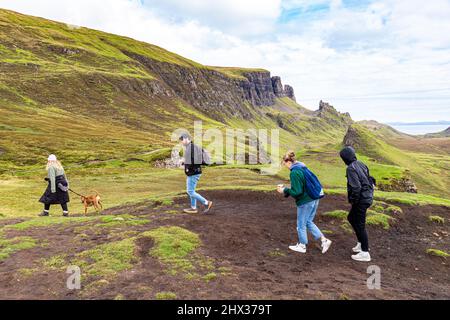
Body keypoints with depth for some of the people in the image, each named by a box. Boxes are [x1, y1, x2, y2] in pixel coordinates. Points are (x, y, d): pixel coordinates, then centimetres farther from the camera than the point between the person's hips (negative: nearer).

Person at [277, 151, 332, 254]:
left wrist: (285, 190, -7)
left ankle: (302, 246, 28)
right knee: (309, 222, 23)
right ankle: (324, 240, 18)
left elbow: (296, 192, -22)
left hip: (305, 202, -9)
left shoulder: (294, 172, -20)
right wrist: (286, 189, 14)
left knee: (301, 224, 11)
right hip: (314, 199, 9)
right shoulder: (303, 168, 10)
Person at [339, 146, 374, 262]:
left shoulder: (351, 168, -20)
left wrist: (353, 201, -12)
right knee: (351, 218, 24)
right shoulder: (361, 164, 7)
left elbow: (356, 187, -26)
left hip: (361, 200, -9)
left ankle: (365, 253, 12)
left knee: (360, 225, 1)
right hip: (367, 197, 9)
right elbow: (369, 180, 13)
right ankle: (361, 244, 31)